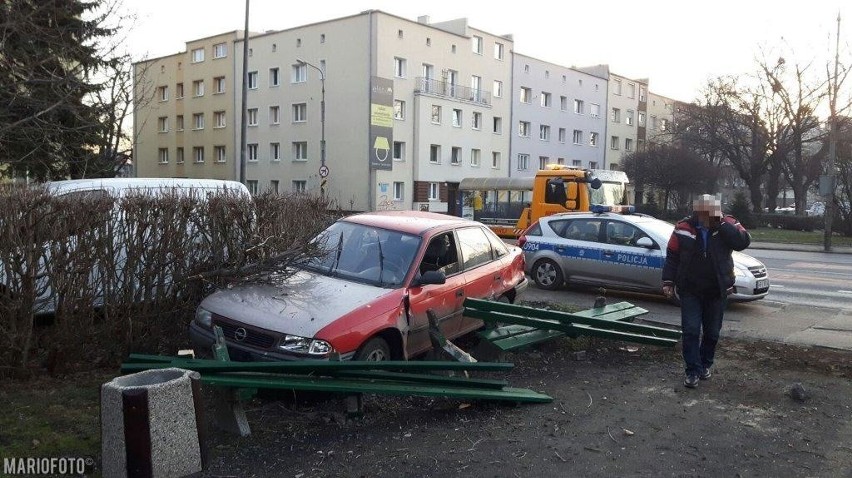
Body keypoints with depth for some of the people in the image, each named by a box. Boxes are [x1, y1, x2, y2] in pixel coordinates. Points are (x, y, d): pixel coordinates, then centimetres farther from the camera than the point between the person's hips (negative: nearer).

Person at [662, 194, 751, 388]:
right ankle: (693, 371, 4)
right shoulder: (683, 228, -9)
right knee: (691, 331, -4)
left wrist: (722, 224, -26)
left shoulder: (727, 225, -7)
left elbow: (743, 242, -23)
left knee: (712, 332, 12)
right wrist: (668, 281, -5)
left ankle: (705, 364, 32)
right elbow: (672, 256, -2)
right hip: (690, 291, -1)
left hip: (717, 292, 1)